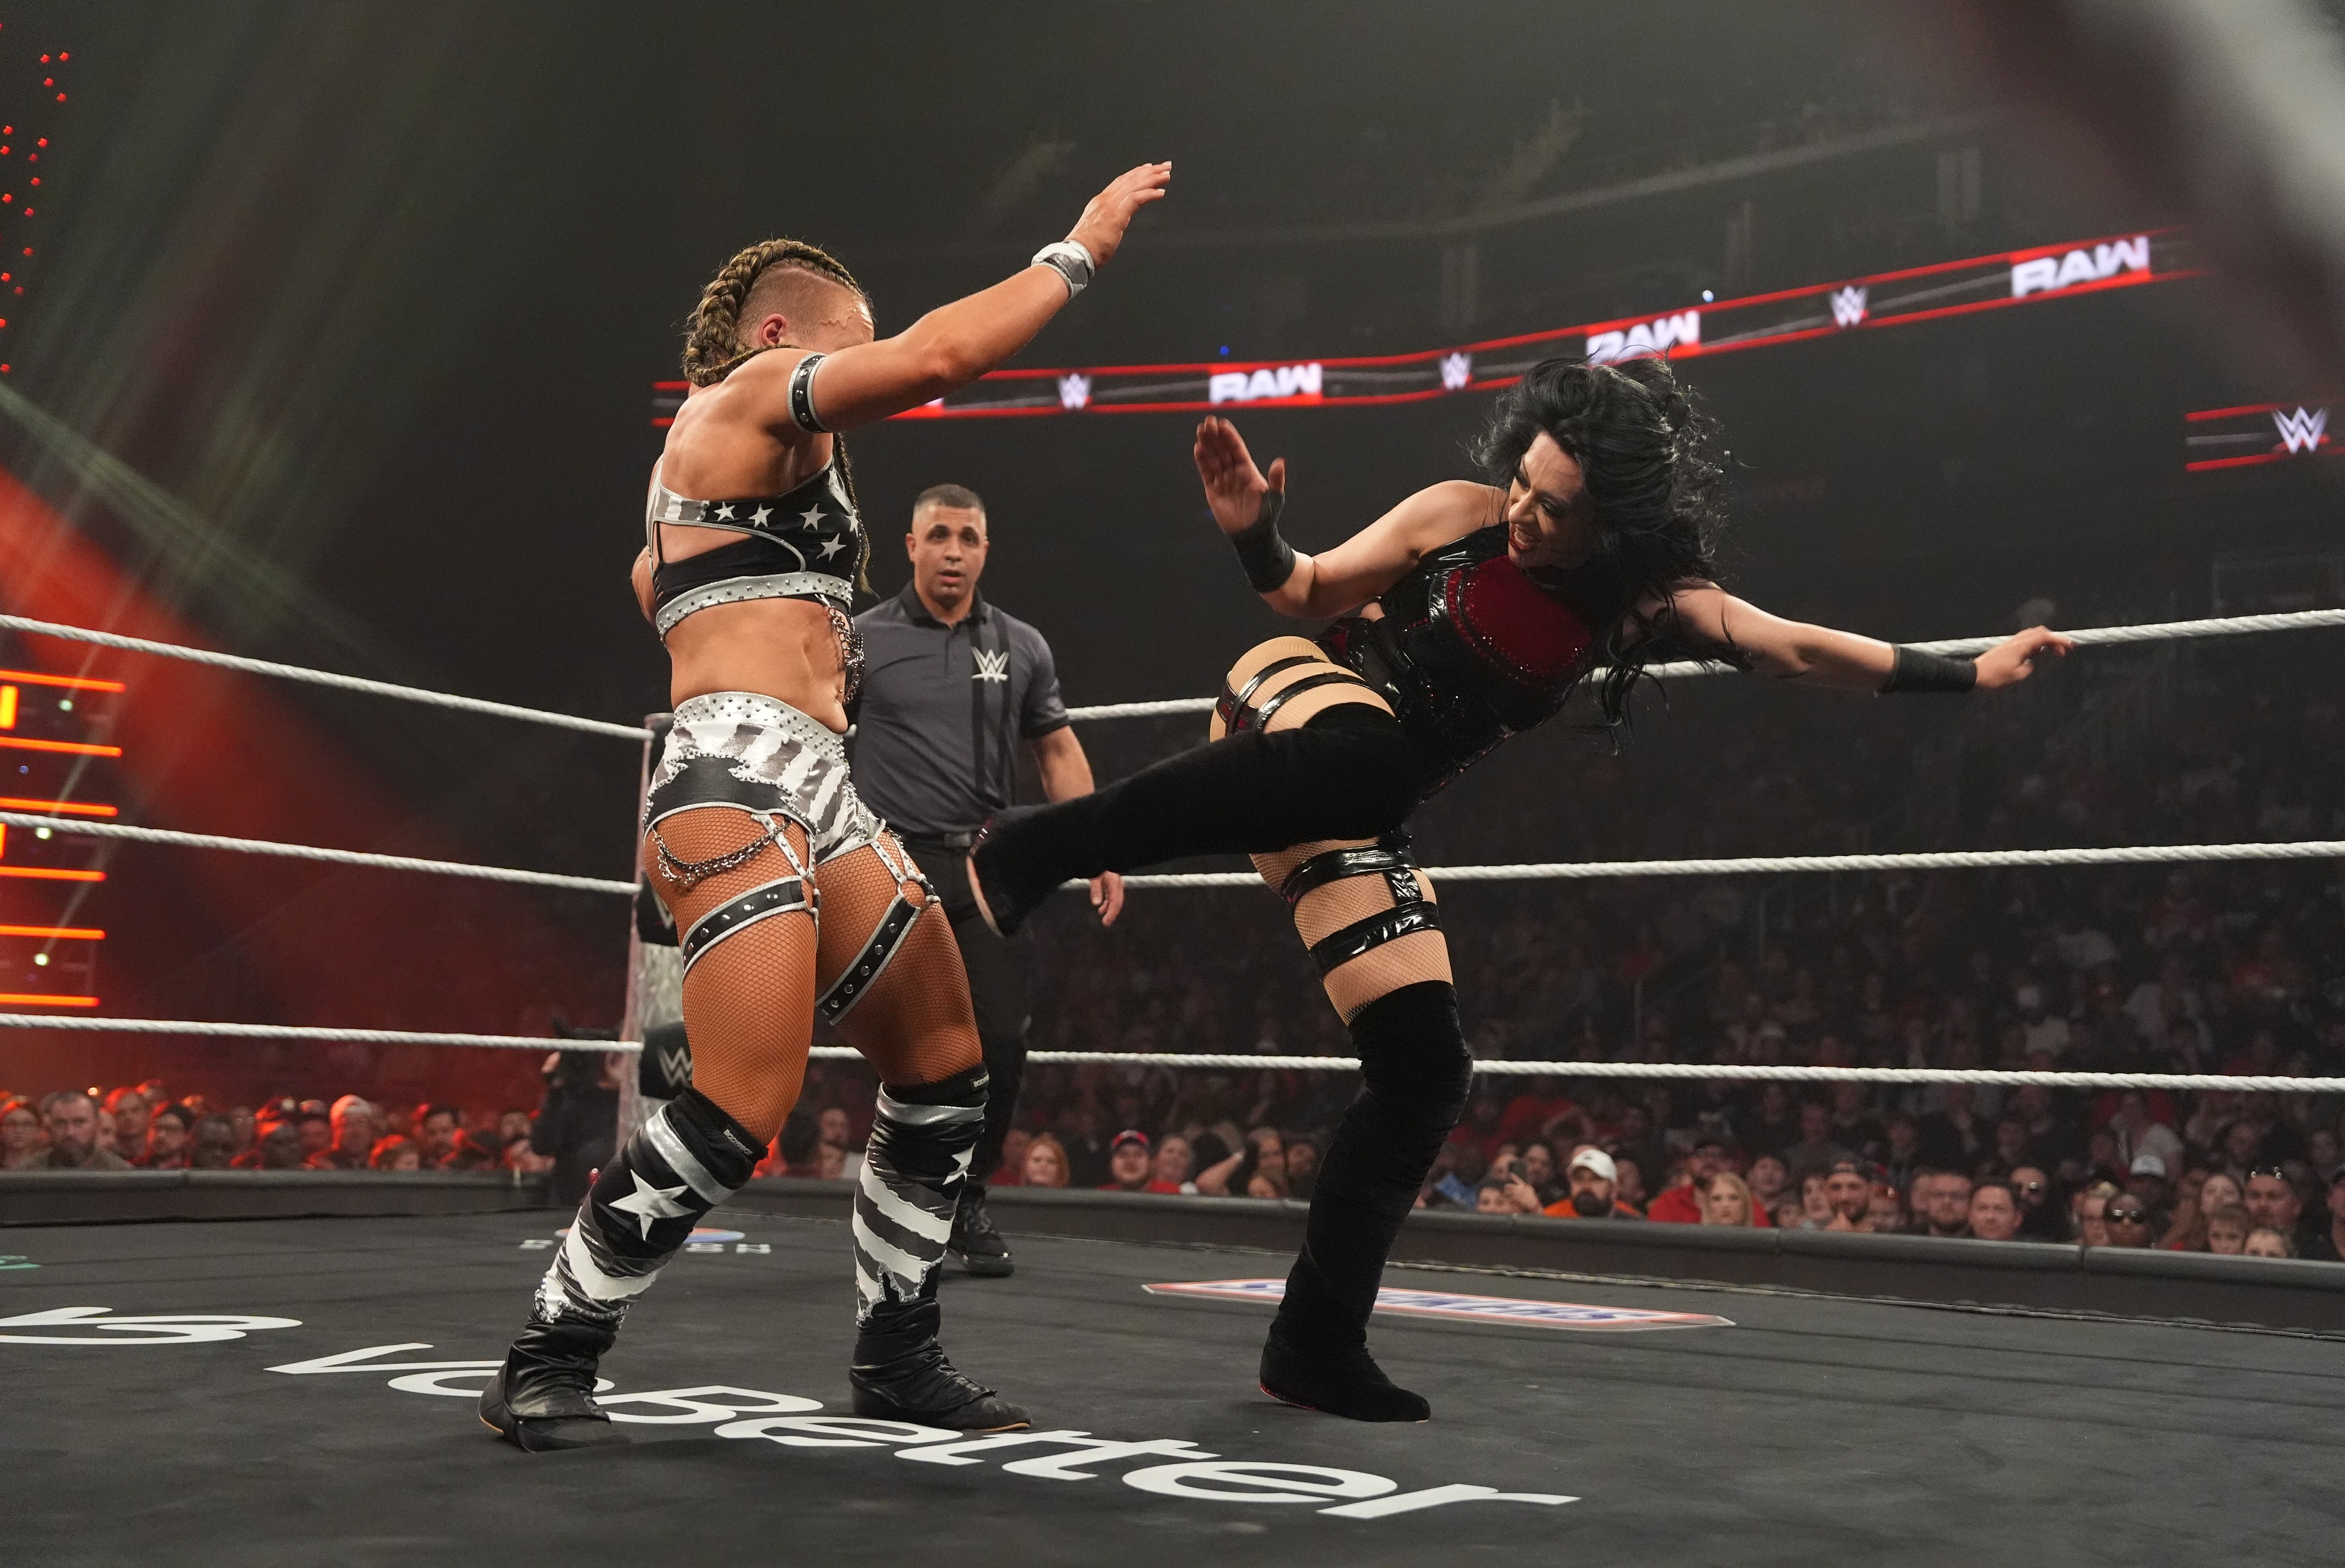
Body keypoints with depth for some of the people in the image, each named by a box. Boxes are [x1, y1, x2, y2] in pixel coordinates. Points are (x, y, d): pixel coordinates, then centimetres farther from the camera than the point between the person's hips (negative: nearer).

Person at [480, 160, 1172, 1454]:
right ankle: (545, 1366, -4)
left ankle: (894, 1357, 20)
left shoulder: (735, 449, 28)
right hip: (738, 777, -10)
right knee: (744, 1108, -20)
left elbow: (654, 578, 45)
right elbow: (940, 355, -13)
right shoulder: (750, 394, 0)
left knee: (945, 1080, 9)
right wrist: (1080, 249, -3)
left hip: (816, 790, 11)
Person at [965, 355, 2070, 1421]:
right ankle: (1041, 843, -36)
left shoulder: (1646, 603, 1)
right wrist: (1254, 535, -15)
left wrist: (1972, 673, -6)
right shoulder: (1461, 516, -5)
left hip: (1362, 810, 4)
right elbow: (1308, 591, 5)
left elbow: (1801, 651, -1)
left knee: (1424, 1068, -5)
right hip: (1298, 700, -4)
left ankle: (1315, 1346, 6)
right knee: (1364, 754, -42)